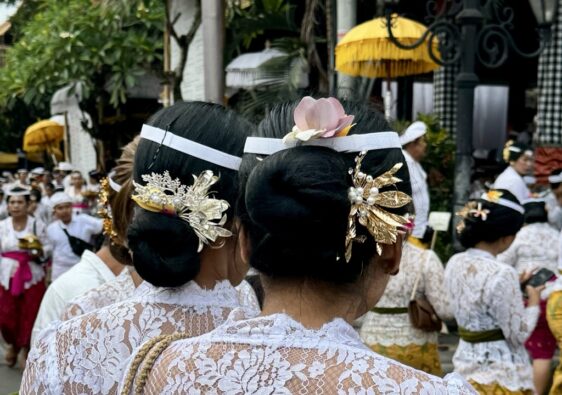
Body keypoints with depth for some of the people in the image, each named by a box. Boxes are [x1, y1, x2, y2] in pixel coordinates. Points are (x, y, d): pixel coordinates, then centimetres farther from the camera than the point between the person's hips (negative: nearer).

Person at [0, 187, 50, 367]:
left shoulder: (37, 224, -2)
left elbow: (47, 248, 2)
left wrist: (38, 253, -19)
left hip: (32, 277, -1)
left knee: (30, 317, 2)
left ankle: (28, 349, 24)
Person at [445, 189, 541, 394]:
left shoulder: (455, 263, -2)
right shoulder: (501, 274, -25)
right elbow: (518, 335, -18)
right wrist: (533, 303, -3)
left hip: (466, 365, 7)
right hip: (500, 375, -7)